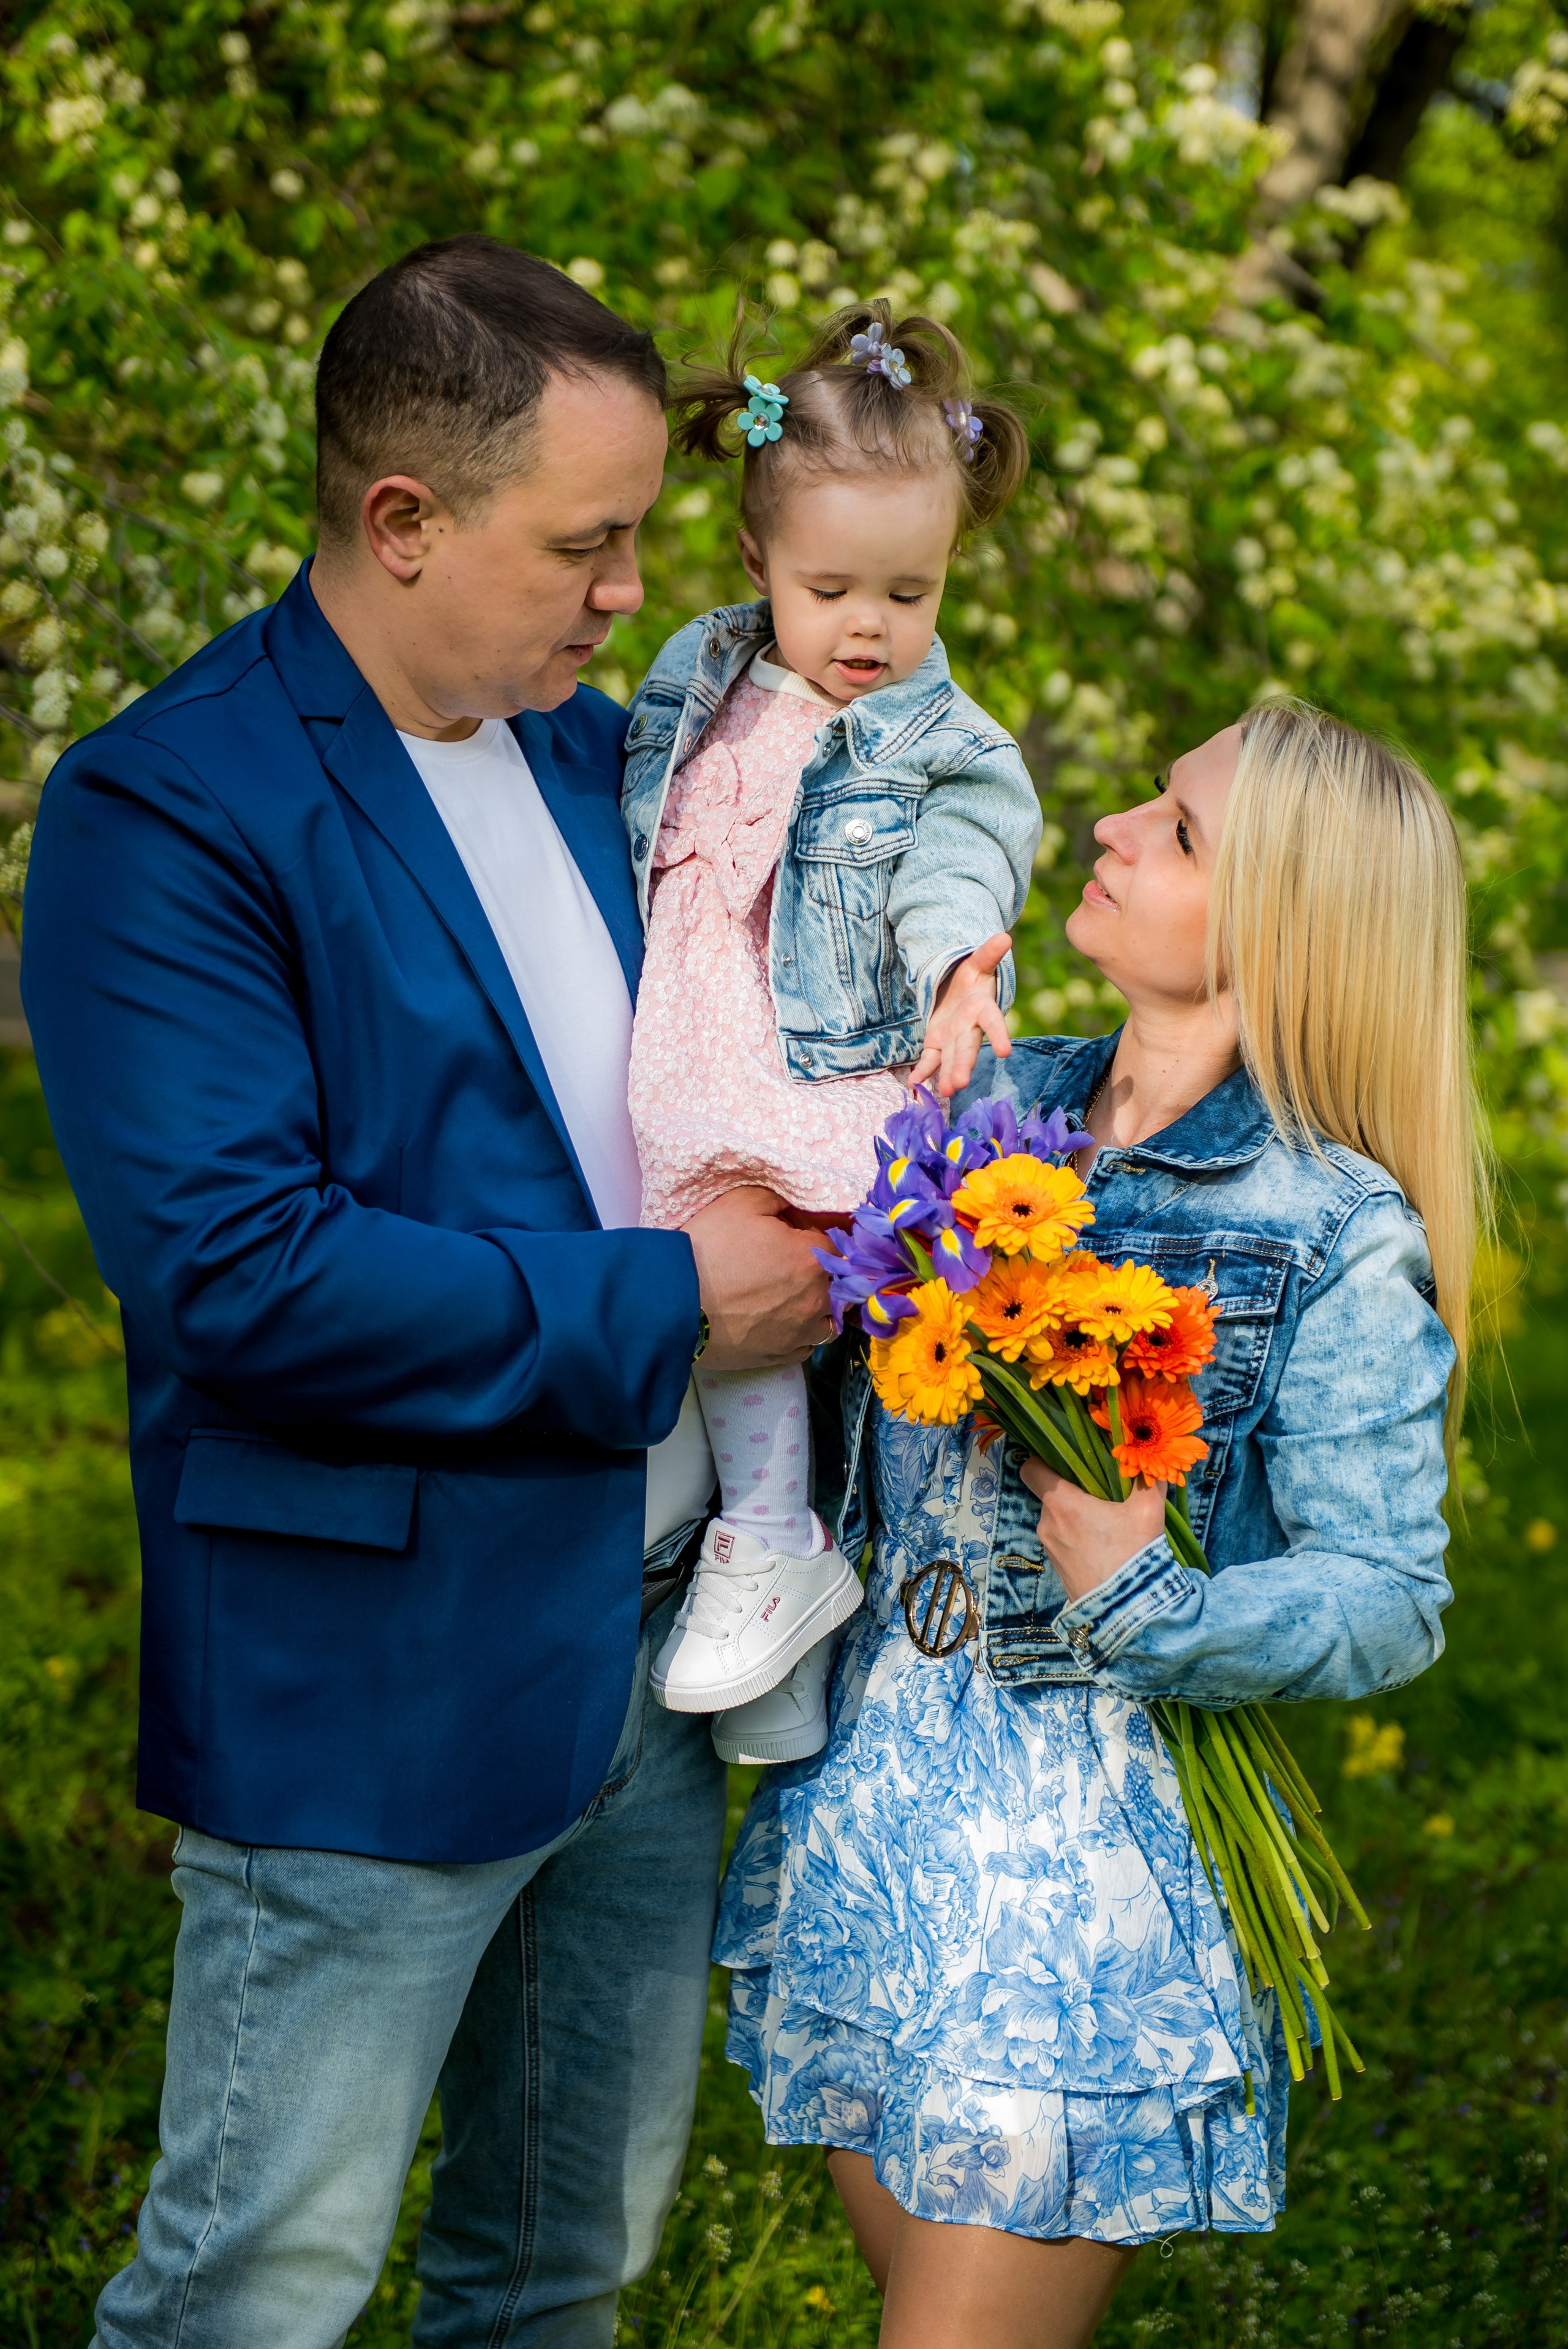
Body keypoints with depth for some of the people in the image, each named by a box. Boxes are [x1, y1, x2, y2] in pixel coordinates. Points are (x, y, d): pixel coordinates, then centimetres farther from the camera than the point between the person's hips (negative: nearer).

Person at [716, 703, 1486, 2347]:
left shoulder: (1339, 1235, -13)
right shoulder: (1000, 1101, 3)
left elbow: (1391, 1598, -13)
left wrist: (1149, 1601, -27)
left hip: (1082, 1854, -6)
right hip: (865, 1806, 6)